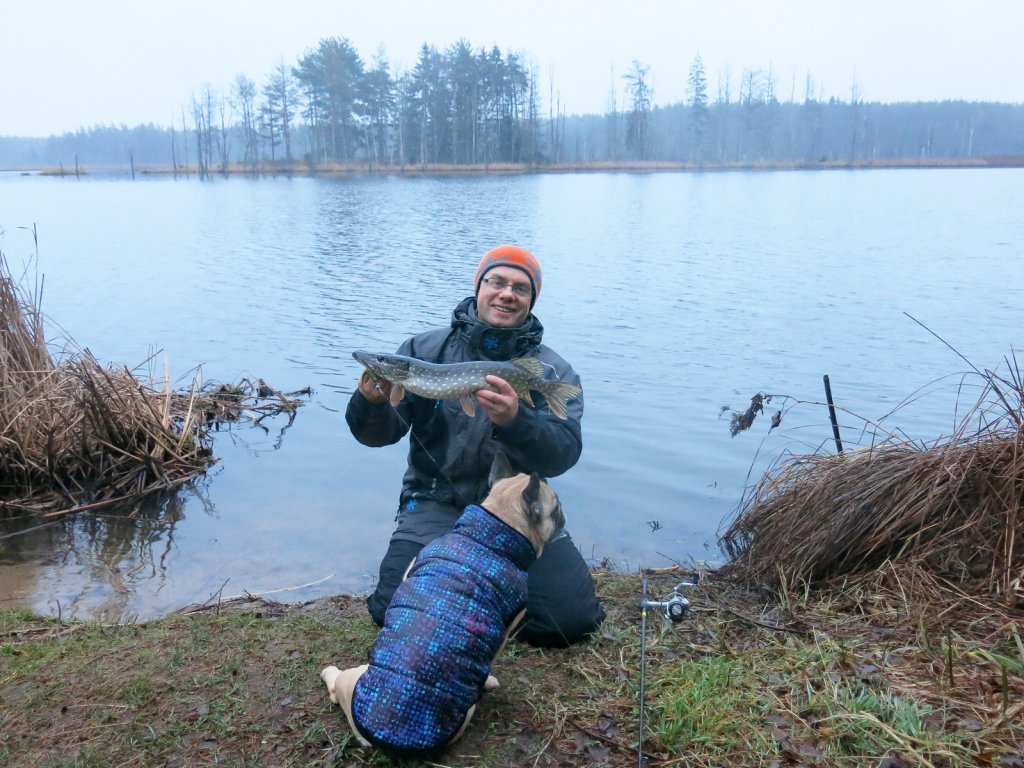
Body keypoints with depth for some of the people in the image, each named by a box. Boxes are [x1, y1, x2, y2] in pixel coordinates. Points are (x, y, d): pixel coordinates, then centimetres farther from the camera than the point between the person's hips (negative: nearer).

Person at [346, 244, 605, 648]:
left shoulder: (554, 372, -1)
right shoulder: (425, 349, 1)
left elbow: (564, 453, -16)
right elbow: (382, 433, -3)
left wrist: (515, 421, -36)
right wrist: (372, 403, -27)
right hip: (437, 503, 0)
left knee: (571, 620, -12)